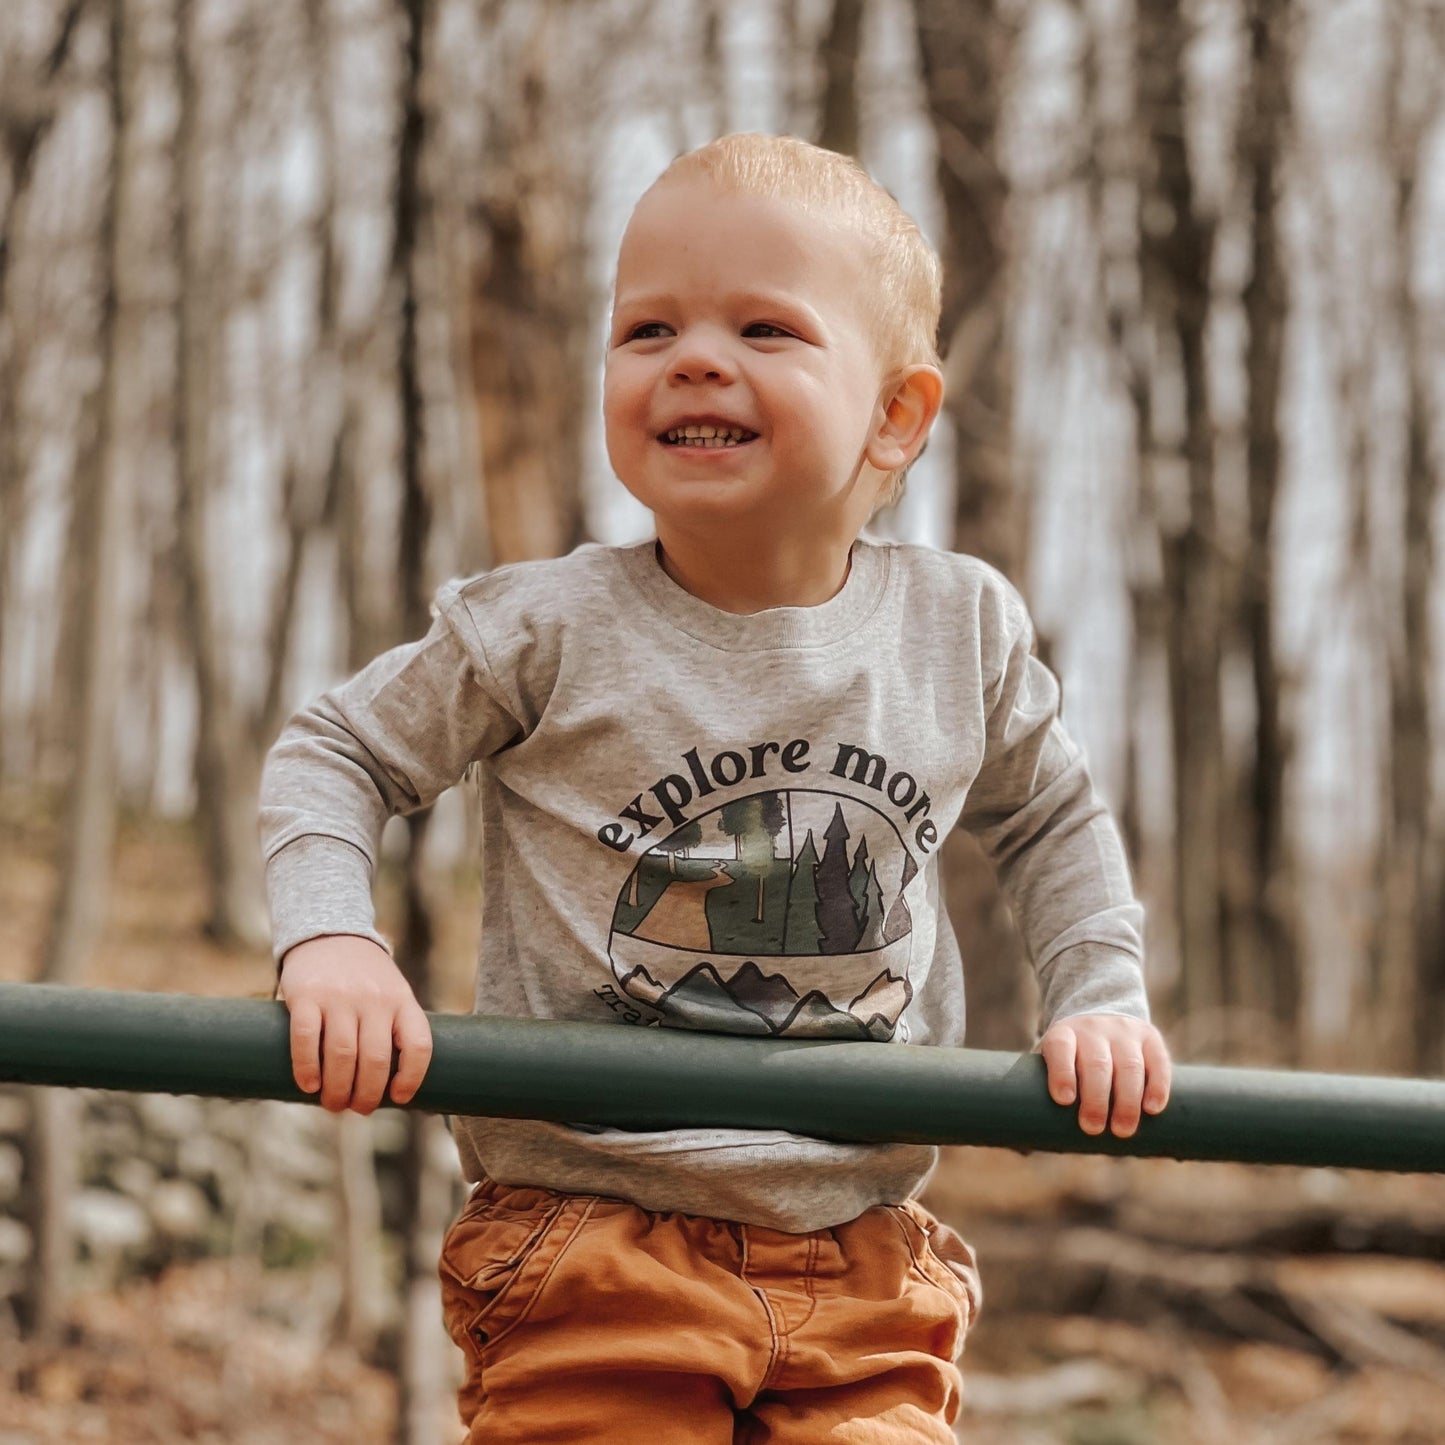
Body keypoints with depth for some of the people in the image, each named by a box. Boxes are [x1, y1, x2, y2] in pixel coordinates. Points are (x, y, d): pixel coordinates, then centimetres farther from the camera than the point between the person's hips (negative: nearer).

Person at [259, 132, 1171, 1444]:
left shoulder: (964, 633, 2)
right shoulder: (550, 633, -6)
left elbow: (1052, 821, 21)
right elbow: (334, 756, 5)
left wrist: (1103, 998, 8)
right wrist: (329, 940, -12)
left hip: (864, 1264, 3)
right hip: (591, 1249, -2)